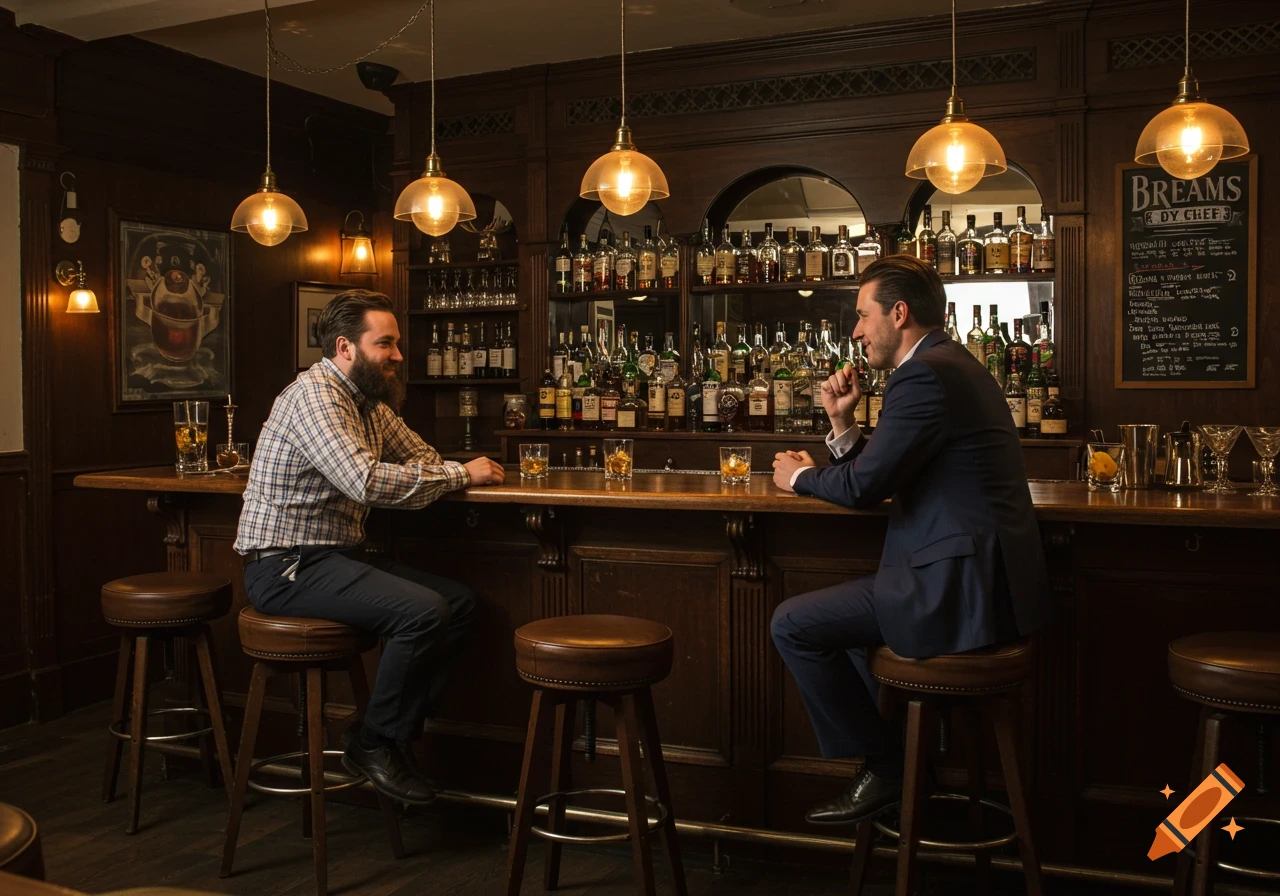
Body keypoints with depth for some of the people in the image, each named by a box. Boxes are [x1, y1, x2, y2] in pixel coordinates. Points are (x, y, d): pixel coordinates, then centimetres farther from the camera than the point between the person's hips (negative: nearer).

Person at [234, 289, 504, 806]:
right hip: (285, 566, -9)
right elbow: (365, 481, -30)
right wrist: (460, 474, -20)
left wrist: (463, 471, -7)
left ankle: (398, 734, 6)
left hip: (336, 556, 10)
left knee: (459, 602, 0)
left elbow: (421, 458, 19)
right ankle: (375, 743, -5)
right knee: (422, 610, -25)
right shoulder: (314, 395, -17)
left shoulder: (370, 402, 14)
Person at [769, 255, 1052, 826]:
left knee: (794, 624, -4)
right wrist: (842, 423, 9)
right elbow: (881, 480, 20)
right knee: (841, 605, 30)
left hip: (960, 586, -11)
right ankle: (904, 756, 30)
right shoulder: (951, 365, 18)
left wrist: (800, 475, 1)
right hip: (987, 578, 11)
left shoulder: (925, 375, -16)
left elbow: (864, 486, -17)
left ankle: (884, 768, 8)